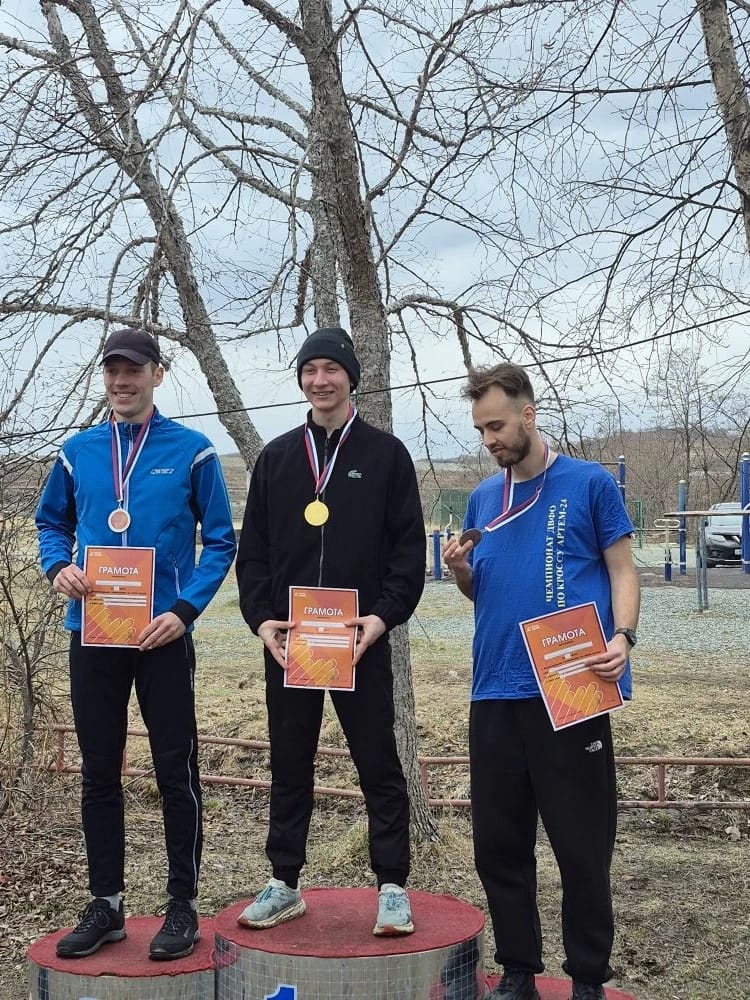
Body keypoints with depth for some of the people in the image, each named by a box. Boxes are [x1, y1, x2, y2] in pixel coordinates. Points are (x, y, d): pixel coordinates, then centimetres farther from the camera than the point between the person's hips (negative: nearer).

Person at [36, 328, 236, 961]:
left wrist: (185, 609, -12)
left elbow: (221, 541, 0)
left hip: (162, 634, -3)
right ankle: (107, 904, 21)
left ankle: (184, 906, 14)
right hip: (92, 633, 4)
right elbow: (51, 523, 18)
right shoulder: (78, 451, 8)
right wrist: (58, 567, -3)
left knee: (176, 772, 2)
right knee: (99, 773, 10)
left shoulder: (191, 451, -2)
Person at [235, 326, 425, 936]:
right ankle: (285, 884, 23)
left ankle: (393, 888, 13)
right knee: (289, 765, 11)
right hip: (286, 640, 3)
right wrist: (261, 618, -4)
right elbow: (252, 549, 10)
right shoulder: (276, 457, 11)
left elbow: (409, 547, -1)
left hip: (362, 640, -3)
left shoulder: (385, 454, 3)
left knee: (378, 764, 3)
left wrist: (384, 615, -14)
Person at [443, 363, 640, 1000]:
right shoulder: (484, 498, 14)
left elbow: (622, 570, 0)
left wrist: (622, 636, -17)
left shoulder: (590, 484, 0)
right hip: (496, 692, 5)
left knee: (583, 845, 2)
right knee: (499, 843, 9)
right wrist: (460, 570, -3)